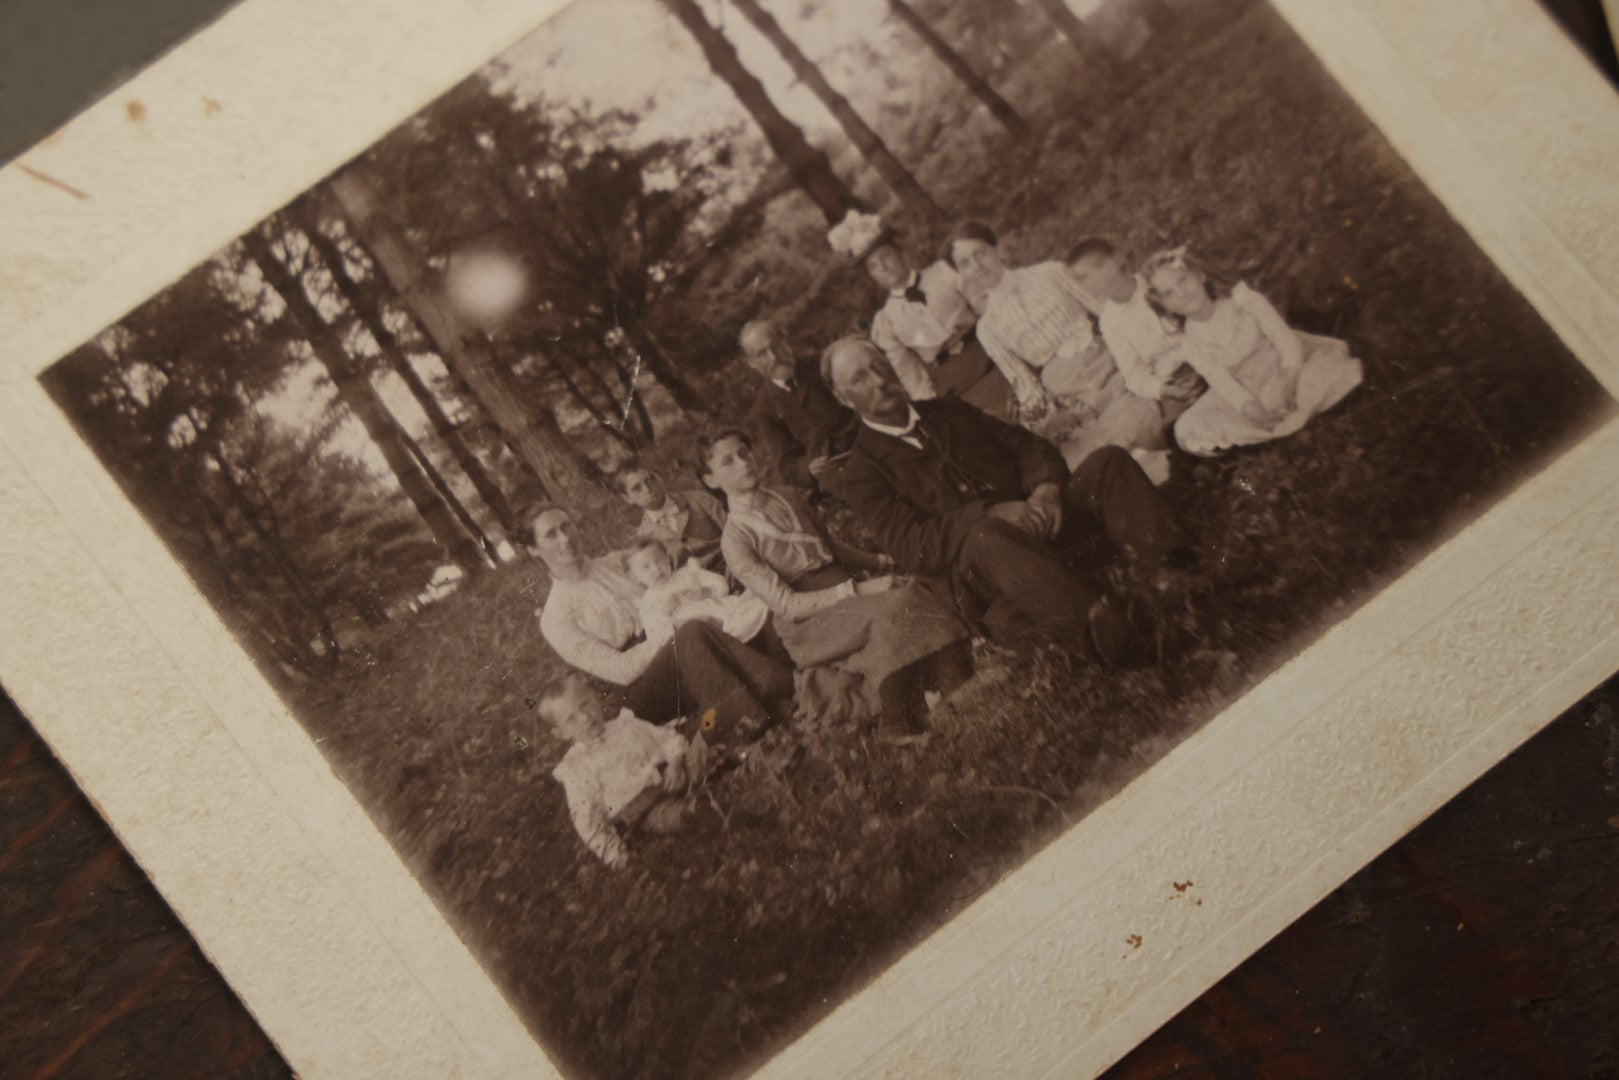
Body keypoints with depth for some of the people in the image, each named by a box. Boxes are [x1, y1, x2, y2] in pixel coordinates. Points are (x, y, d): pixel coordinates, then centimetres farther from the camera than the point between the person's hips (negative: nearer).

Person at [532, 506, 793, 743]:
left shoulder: (617, 562, 16)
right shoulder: (555, 619, -2)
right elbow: (620, 669, -10)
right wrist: (679, 636, -14)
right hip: (640, 692, -5)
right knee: (693, 634, -35)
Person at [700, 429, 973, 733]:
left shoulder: (790, 498, 16)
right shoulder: (735, 538, -4)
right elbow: (785, 604, -12)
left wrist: (880, 562, 12)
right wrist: (858, 590, -19)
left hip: (851, 593, 6)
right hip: (810, 623, -6)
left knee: (916, 594, -25)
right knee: (893, 608, -33)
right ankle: (905, 732, -33)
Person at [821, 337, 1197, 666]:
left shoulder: (945, 411, 24)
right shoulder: (862, 472, 7)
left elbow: (1029, 446, 19)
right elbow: (909, 546, -8)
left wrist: (1047, 487, -5)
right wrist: (990, 514, -20)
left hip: (1041, 520, 6)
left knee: (1107, 461, -18)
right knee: (985, 535, -40)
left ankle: (1169, 577, -40)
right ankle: (1099, 621, -60)